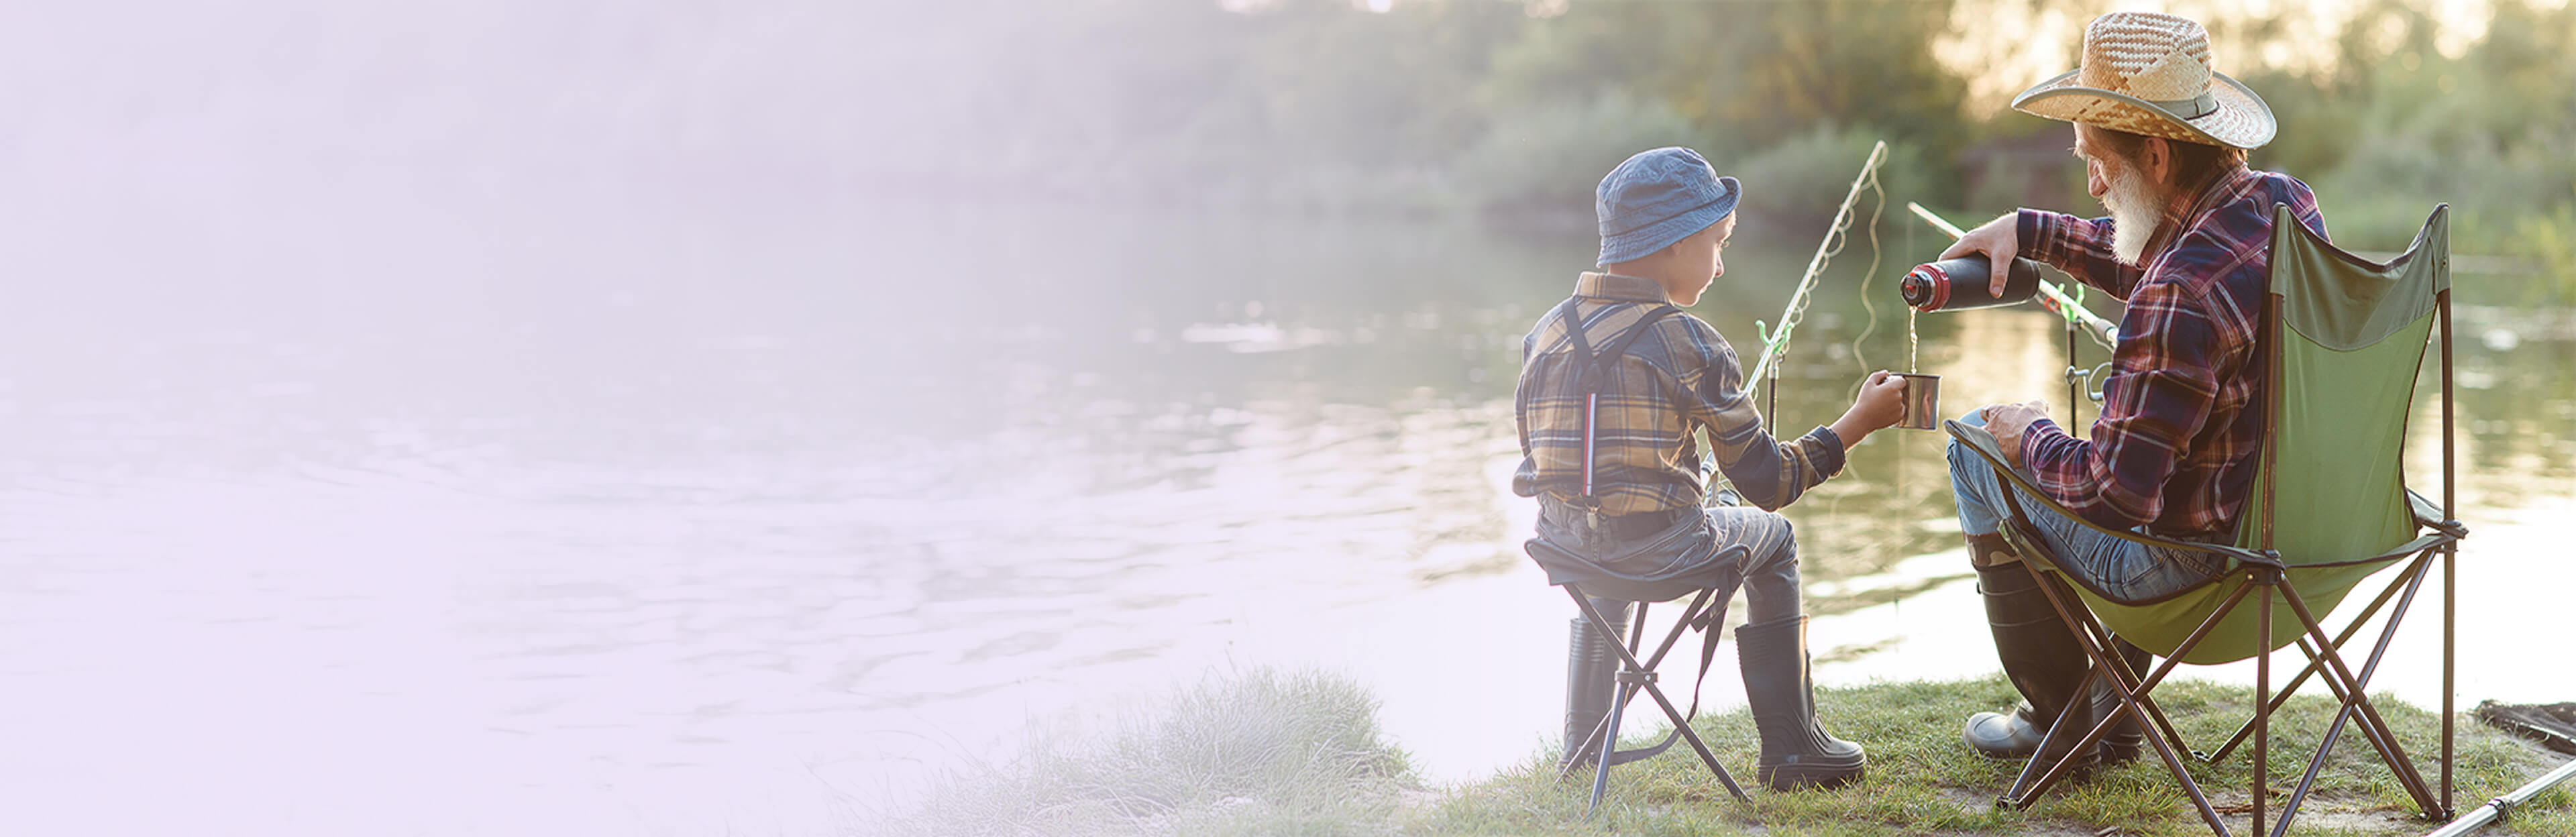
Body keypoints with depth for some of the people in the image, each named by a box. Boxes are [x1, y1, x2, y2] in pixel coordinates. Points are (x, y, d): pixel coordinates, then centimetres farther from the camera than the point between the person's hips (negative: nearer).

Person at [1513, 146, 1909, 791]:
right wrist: (1860, 422, 1)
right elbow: (1769, 484, -8)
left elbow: (1542, 455, 11)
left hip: (1565, 553, 5)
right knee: (1769, 536, 25)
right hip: (1660, 555, -4)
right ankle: (1791, 749, 26)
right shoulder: (1686, 342, -12)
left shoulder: (1544, 334, 3)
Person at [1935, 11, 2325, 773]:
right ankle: (2111, 710, 39)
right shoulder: (2285, 202, -3)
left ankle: (2061, 720, 20)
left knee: (1977, 444, 10)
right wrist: (2028, 232, 17)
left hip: (2192, 565, -9)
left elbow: (2114, 495, -28)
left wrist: (2030, 438, -9)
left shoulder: (2178, 300, -32)